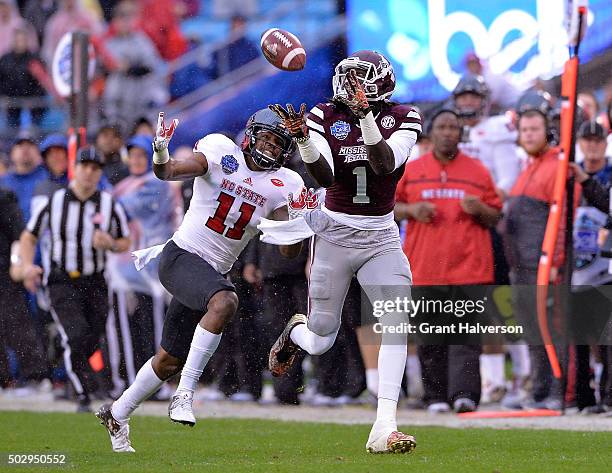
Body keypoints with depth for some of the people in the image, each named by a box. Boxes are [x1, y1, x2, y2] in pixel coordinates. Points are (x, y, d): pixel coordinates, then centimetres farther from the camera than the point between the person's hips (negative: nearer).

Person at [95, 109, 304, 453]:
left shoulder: (284, 186, 1)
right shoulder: (222, 153, -9)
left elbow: (290, 251, -2)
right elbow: (169, 172, -21)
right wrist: (161, 155, -43)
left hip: (214, 271, 6)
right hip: (181, 257, -6)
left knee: (171, 359, 12)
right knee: (225, 302, -35)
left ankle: (117, 415, 35)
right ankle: (185, 395, -30)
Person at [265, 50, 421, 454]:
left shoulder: (402, 119, -6)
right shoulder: (326, 117, -6)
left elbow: (385, 164, -24)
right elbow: (325, 176, -18)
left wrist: (366, 115, -35)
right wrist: (301, 136, -34)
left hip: (381, 238, 0)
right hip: (334, 234, 0)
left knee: (398, 322, -20)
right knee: (320, 342, 7)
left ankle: (384, 428, -21)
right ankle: (295, 332, 47)